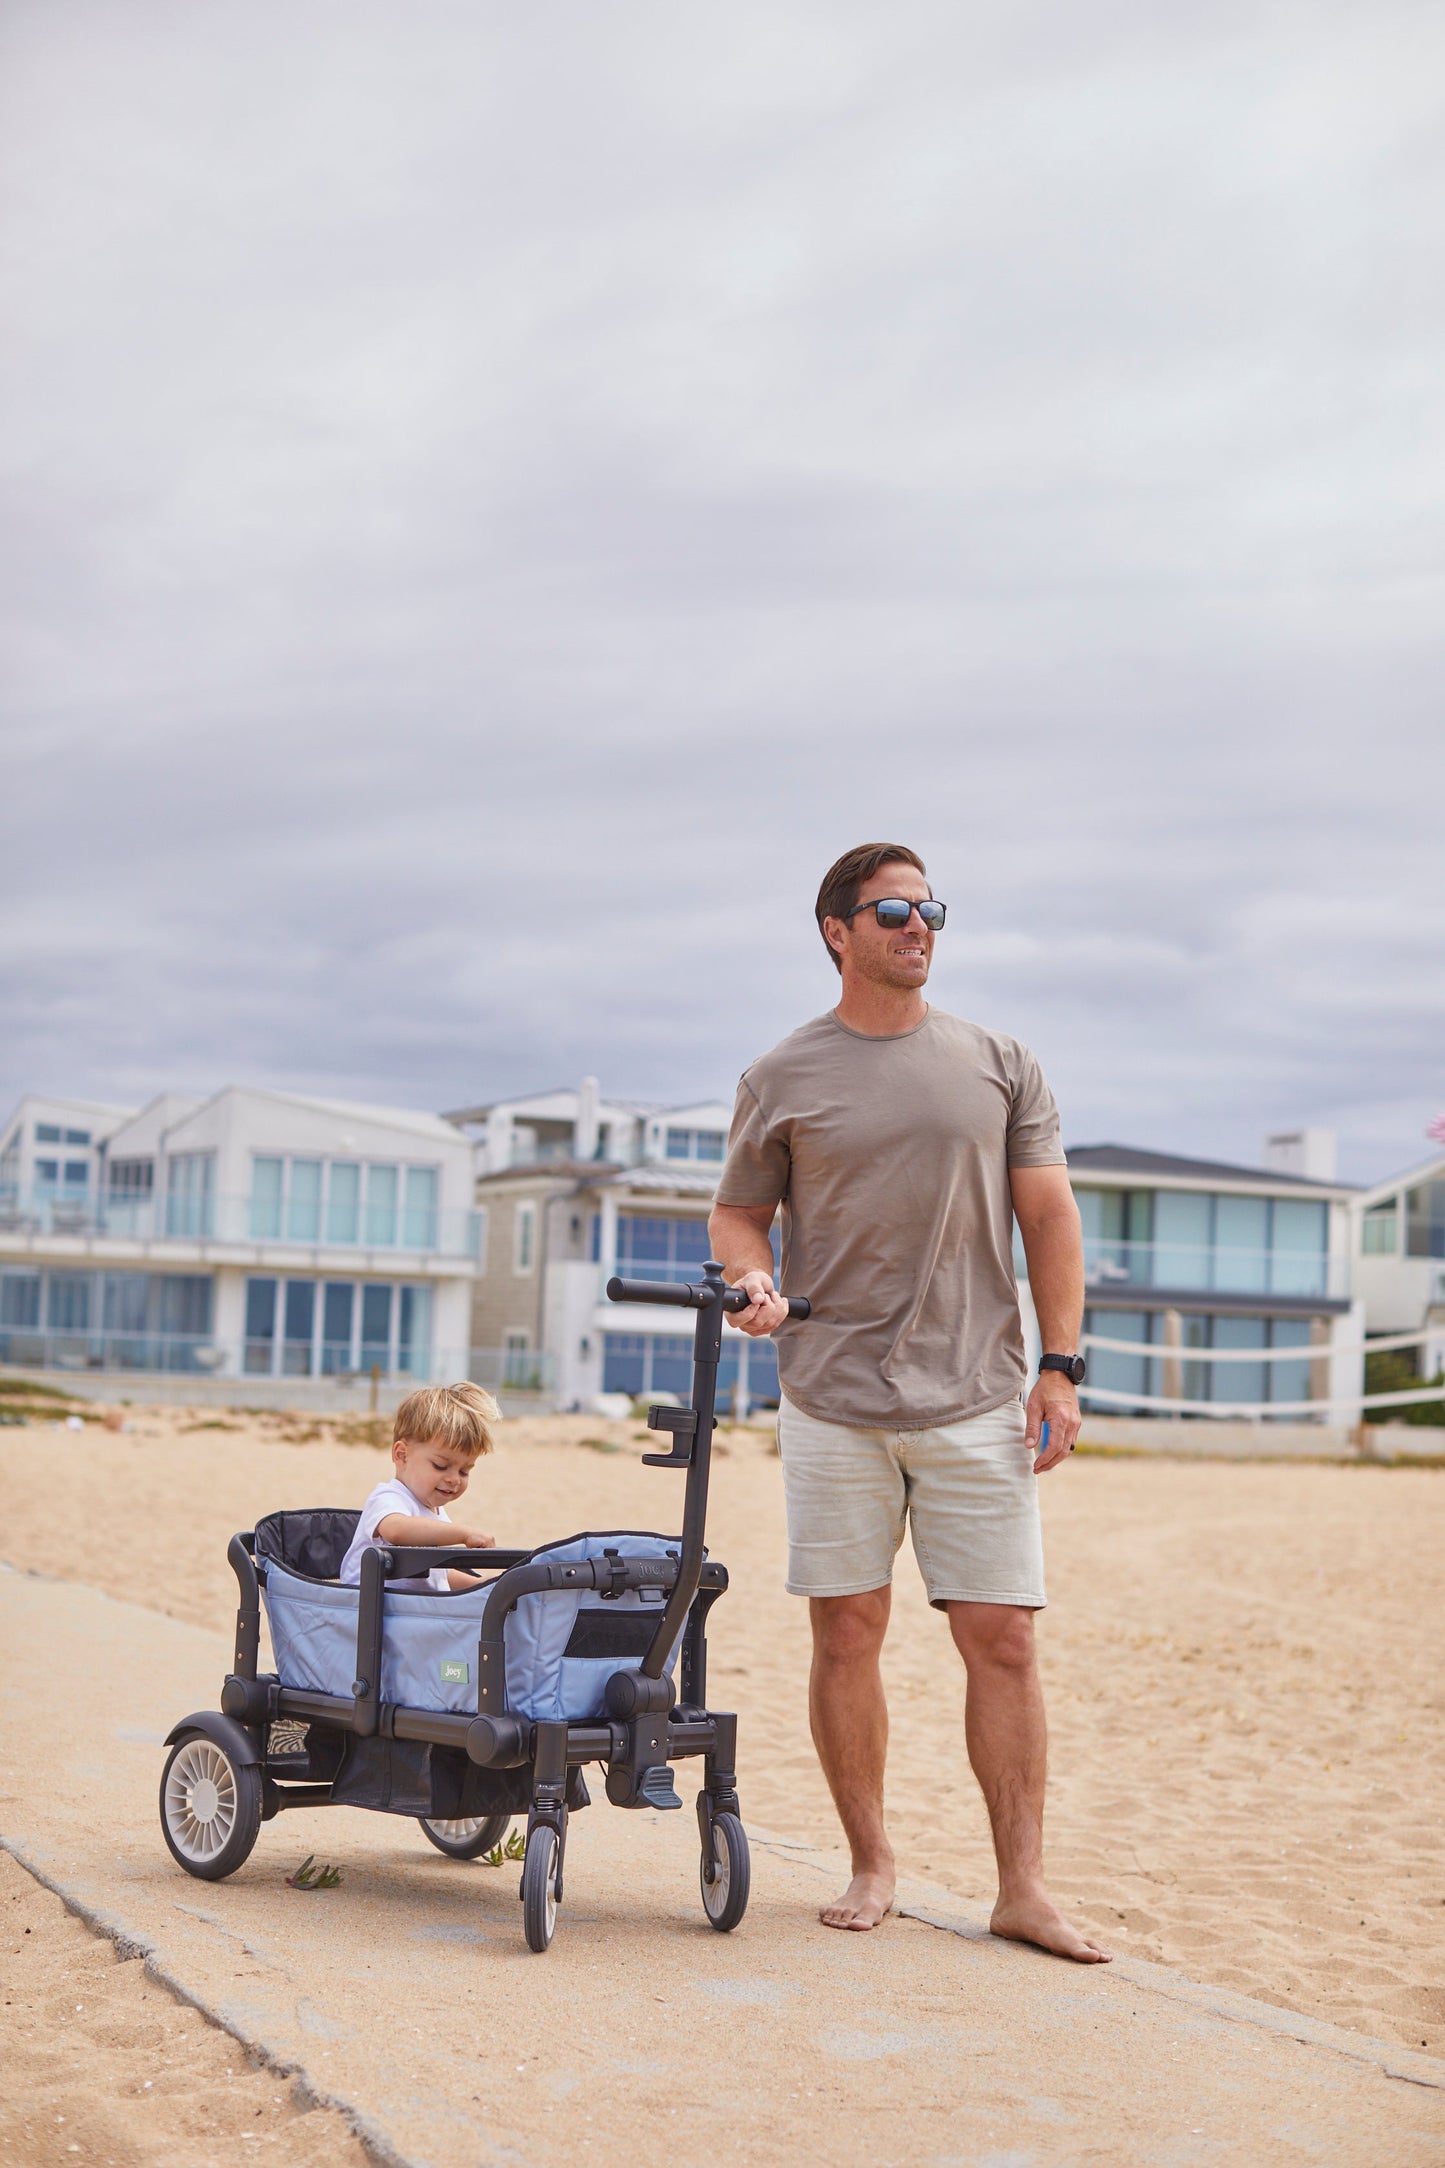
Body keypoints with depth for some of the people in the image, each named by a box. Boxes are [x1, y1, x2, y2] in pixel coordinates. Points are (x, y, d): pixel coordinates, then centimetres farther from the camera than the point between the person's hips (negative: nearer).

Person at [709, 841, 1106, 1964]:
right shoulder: (783, 1078, 6)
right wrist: (752, 1279, -9)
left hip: (976, 1401, 0)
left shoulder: (1000, 1065, 8)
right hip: (831, 1399, 0)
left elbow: (1050, 1217, 8)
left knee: (1002, 1639, -2)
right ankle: (872, 1863, 18)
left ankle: (1024, 1884, 7)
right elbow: (739, 1211, 14)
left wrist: (1061, 1367, 0)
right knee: (847, 1632, 3)